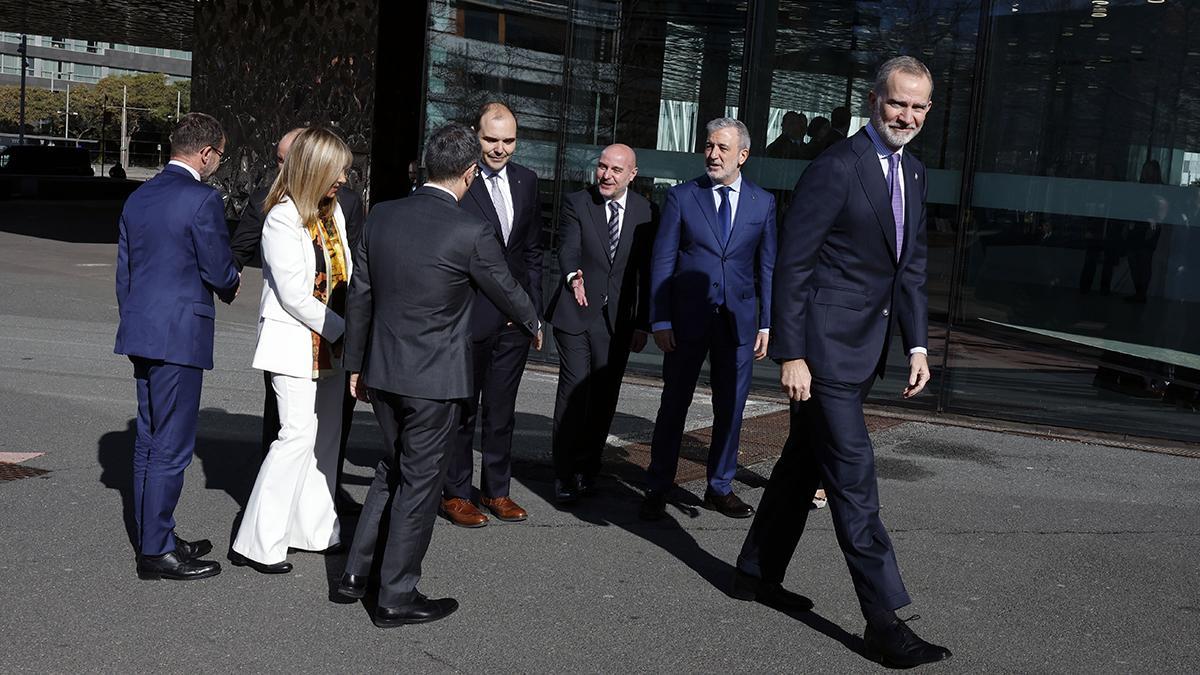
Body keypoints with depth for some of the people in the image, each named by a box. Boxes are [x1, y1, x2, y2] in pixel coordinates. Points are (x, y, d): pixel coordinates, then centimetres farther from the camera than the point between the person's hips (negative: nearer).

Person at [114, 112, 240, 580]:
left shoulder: (138, 198, 12)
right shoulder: (203, 199, -13)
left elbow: (123, 271, 16)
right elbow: (219, 271, -12)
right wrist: (231, 286, 11)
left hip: (141, 333, 9)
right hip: (180, 335, -9)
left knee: (149, 440, 15)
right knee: (171, 446, -2)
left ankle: (154, 537, 25)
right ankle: (157, 552, 4)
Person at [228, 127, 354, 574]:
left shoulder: (333, 212, 9)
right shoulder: (283, 219, -15)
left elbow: (345, 277, 8)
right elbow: (296, 297, -18)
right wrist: (345, 331, -14)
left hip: (331, 344, 8)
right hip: (295, 344, -8)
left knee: (326, 436, 12)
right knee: (297, 435, -10)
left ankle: (314, 529, 24)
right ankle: (256, 544, -1)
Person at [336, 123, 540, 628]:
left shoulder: (382, 216, -1)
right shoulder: (471, 233, -16)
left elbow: (360, 295, 6)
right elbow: (507, 293, -1)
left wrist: (355, 363, 16)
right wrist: (532, 325, 20)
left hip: (382, 372, 6)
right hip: (435, 379, -6)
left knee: (392, 469, 23)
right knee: (419, 483, 7)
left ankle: (357, 570, 26)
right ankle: (396, 596, 17)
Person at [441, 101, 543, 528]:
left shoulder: (526, 181, 8)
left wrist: (534, 308, 9)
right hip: (468, 315, -5)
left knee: (502, 409, 15)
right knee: (463, 408, 6)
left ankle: (496, 489, 28)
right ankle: (455, 495, 18)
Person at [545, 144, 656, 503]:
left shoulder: (644, 211, 4)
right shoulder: (576, 203, -2)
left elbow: (646, 270, 4)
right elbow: (568, 249, -15)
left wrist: (643, 322, 3)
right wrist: (573, 275, -38)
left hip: (618, 319, 3)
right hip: (576, 313, -2)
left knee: (604, 396, 7)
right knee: (573, 391, -7)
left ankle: (587, 469, 23)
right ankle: (565, 476, 3)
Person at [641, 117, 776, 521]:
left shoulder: (763, 203, 6)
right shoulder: (681, 197, 0)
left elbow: (767, 267, 8)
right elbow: (662, 261, -1)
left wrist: (766, 323, 3)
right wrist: (660, 320, -7)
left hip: (738, 320, 2)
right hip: (687, 319, -2)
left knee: (730, 407, 8)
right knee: (674, 404, 4)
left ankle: (720, 488, 22)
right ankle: (657, 488, 15)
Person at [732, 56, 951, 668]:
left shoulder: (913, 172, 12)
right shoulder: (836, 168, -15)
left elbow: (911, 266, 16)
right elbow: (792, 265, -16)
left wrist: (917, 344, 8)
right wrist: (791, 355, -18)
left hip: (863, 348, 9)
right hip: (825, 344, -9)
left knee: (804, 461, 17)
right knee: (854, 475, -6)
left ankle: (757, 574, 31)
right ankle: (883, 620, 1)